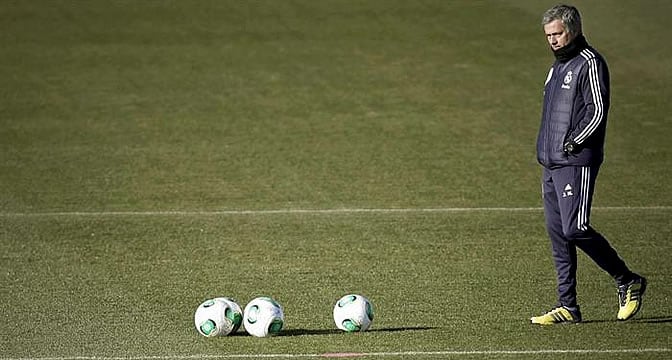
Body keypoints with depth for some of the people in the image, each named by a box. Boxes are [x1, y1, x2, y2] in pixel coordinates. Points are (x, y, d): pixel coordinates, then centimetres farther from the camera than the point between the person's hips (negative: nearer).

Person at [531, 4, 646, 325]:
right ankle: (567, 307, 8)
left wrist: (574, 142, -21)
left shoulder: (589, 63, -8)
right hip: (551, 164, 9)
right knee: (557, 233, 6)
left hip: (577, 163, -9)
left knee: (575, 229, -14)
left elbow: (598, 111, -15)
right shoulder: (558, 66, 20)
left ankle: (628, 283, 2)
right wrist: (545, 154, 17)